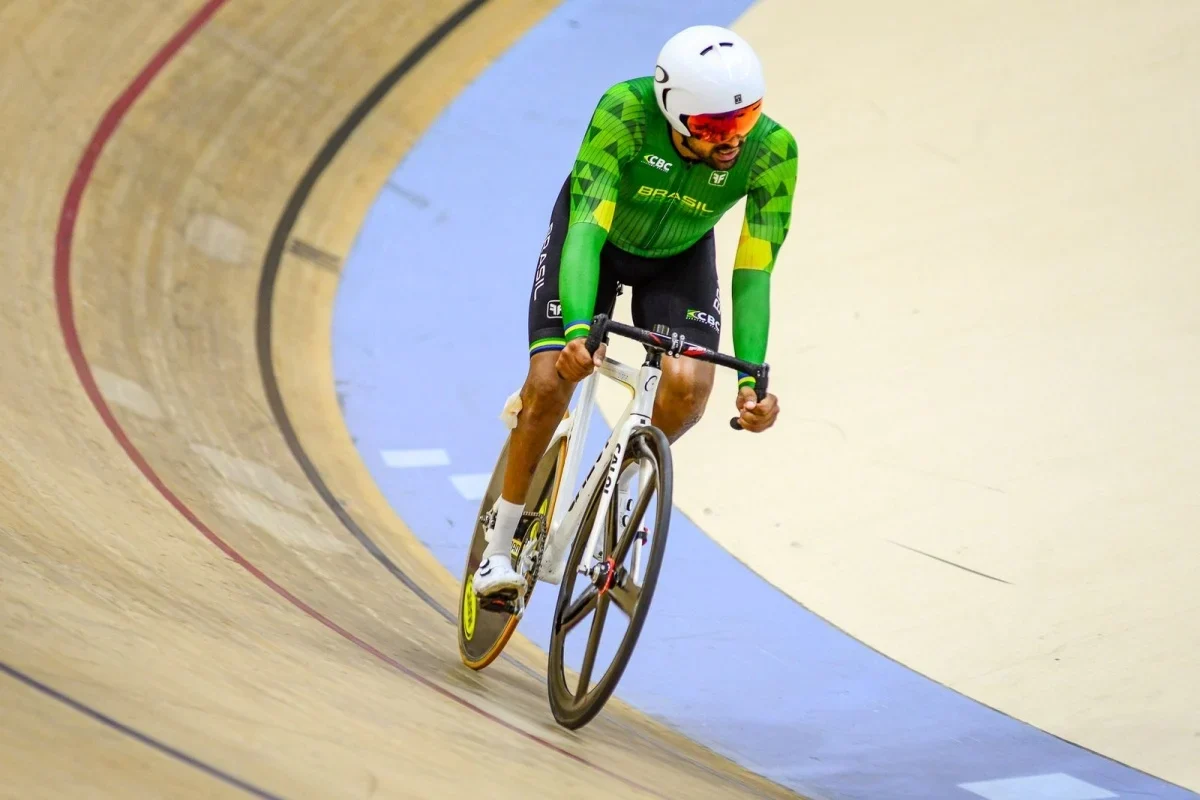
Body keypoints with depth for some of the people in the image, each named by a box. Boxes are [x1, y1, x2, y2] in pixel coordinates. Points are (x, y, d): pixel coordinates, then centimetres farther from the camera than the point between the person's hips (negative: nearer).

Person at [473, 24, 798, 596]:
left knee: (688, 385, -23)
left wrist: (751, 379, -36)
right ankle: (500, 542, 4)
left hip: (679, 256, 2)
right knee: (549, 383, -16)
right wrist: (577, 330, -54)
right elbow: (585, 231, -39)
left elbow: (753, 273, -27)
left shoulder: (772, 153, -31)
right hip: (596, 234, -2)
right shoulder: (624, 113, -37)